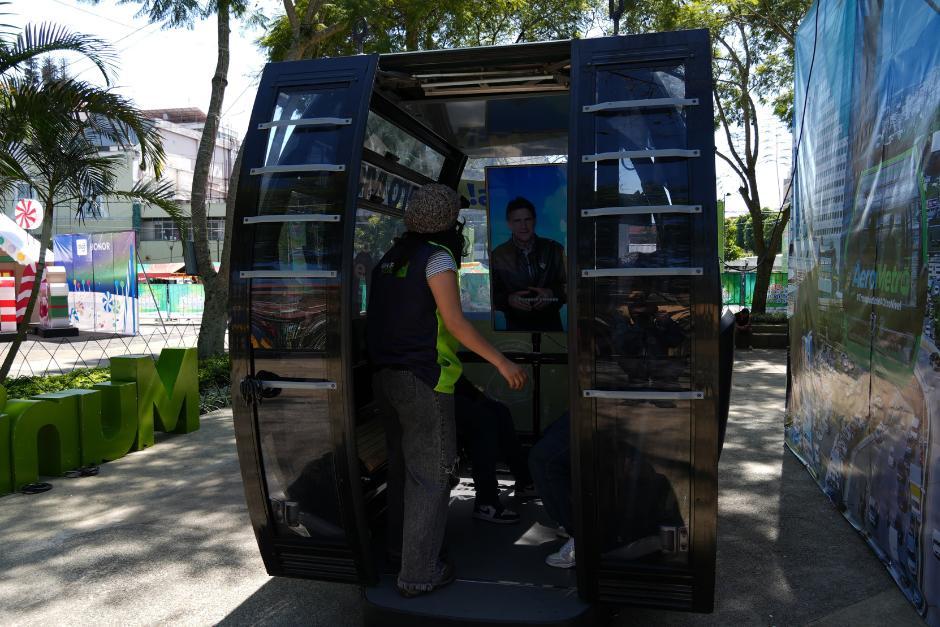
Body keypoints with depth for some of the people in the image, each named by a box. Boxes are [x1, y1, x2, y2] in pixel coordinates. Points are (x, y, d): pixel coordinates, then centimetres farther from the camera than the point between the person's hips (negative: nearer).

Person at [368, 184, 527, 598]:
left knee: (402, 461, 23)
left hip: (385, 377, 9)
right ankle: (418, 573, 7)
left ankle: (401, 539, 41)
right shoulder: (437, 257, -12)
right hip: (422, 380, -9)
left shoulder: (390, 258, 12)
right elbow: (454, 322, -17)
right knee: (431, 474, 0)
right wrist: (501, 362, -14)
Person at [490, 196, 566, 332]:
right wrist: (508, 299, -19)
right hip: (516, 327, -1)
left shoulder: (555, 249, 0)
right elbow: (492, 296, 1)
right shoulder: (497, 256, -1)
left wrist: (552, 294, -16)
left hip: (551, 325, 1)